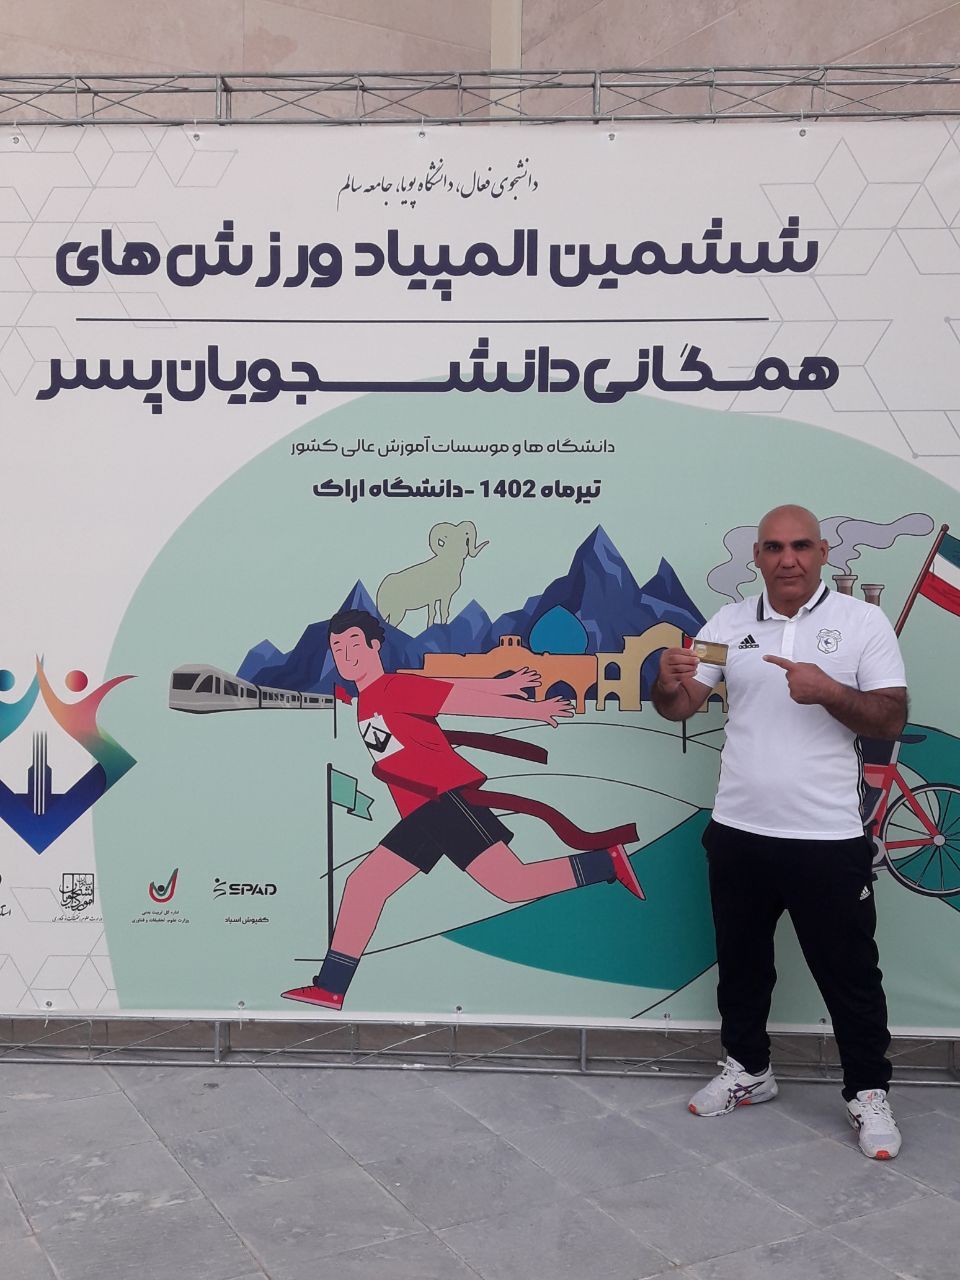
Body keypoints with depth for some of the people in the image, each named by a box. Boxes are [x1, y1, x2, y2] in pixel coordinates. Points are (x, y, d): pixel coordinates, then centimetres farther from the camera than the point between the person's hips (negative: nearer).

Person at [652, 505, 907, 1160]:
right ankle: (749, 1069, 37)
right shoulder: (729, 623, 4)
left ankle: (869, 1093, 27)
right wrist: (667, 681, -21)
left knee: (850, 972, 8)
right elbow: (679, 707, 2)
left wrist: (829, 691, -24)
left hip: (828, 838, -3)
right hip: (738, 833, 4)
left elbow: (892, 718, -7)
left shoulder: (864, 622, -4)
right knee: (741, 962, 18)